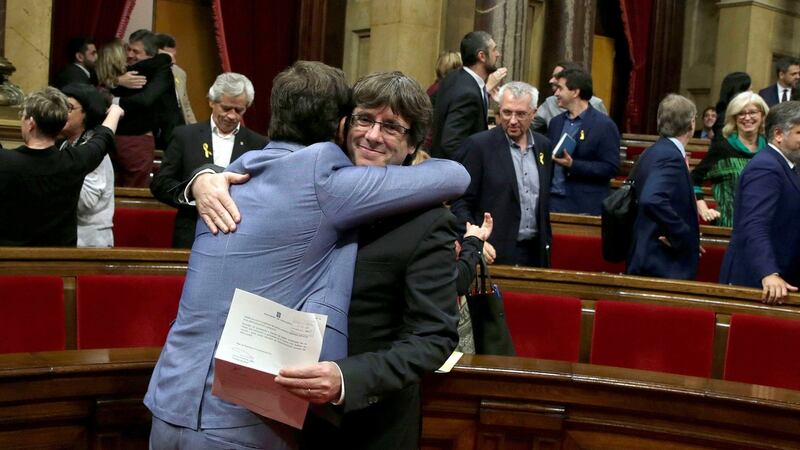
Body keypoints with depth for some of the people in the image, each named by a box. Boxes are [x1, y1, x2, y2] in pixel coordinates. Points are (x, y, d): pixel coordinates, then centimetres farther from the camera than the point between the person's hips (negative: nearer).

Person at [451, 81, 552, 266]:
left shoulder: (544, 146, 8)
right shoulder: (478, 145, -8)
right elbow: (461, 203, -9)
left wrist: (546, 243, 14)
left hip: (535, 252, 5)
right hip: (495, 253, -5)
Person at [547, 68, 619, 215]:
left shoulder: (604, 125, -6)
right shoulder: (556, 122, 13)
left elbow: (611, 168, -10)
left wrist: (573, 164, -18)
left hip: (585, 207, -5)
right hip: (553, 201, 5)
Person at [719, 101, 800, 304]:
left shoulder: (781, 165, 12)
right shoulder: (765, 168, -19)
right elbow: (755, 227, -31)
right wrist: (769, 274, -42)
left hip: (779, 277, 10)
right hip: (756, 279, -10)